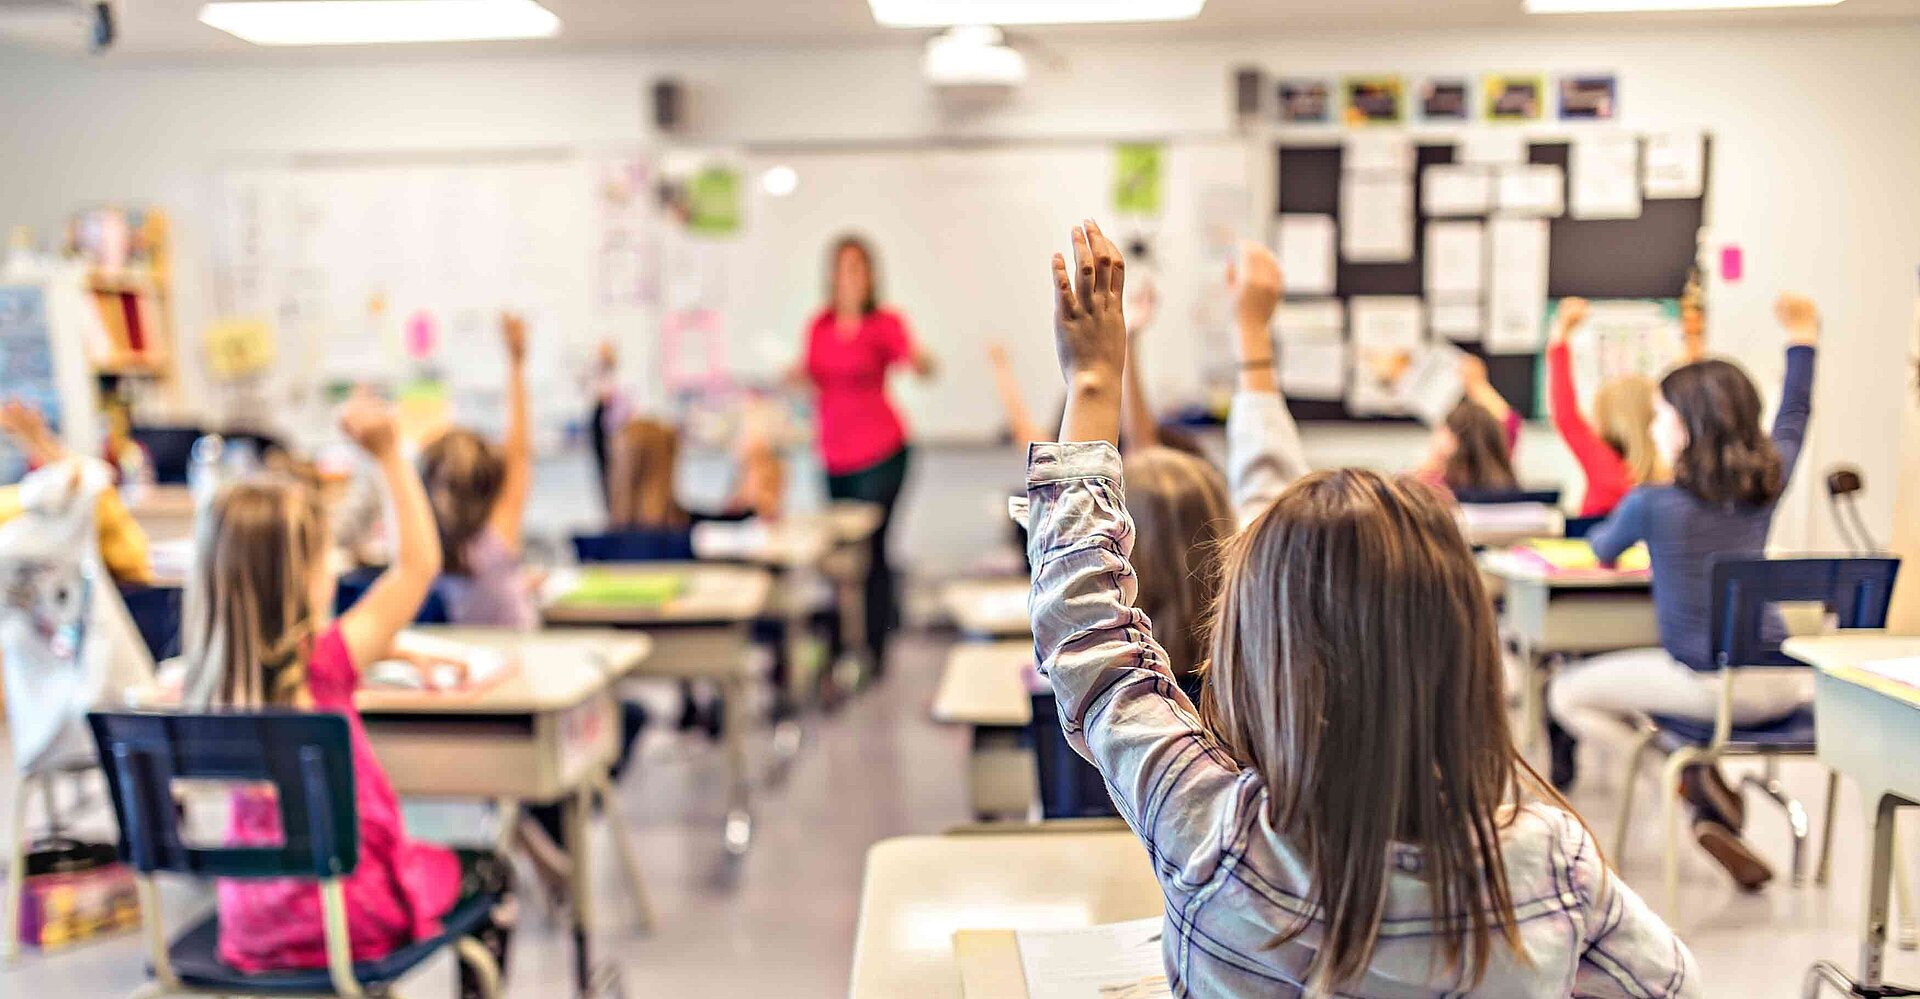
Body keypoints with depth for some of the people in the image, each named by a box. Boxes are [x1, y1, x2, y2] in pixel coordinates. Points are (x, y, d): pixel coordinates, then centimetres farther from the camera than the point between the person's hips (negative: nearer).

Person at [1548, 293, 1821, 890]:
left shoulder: (1652, 503, -11)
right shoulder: (1769, 483, 2)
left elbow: (1602, 552, 11)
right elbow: (1793, 420, 24)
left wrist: (1603, 538, 35)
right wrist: (1802, 338, 36)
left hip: (1704, 685, -4)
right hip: (1778, 686, 5)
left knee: (1568, 694, 11)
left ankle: (1695, 780, 1)